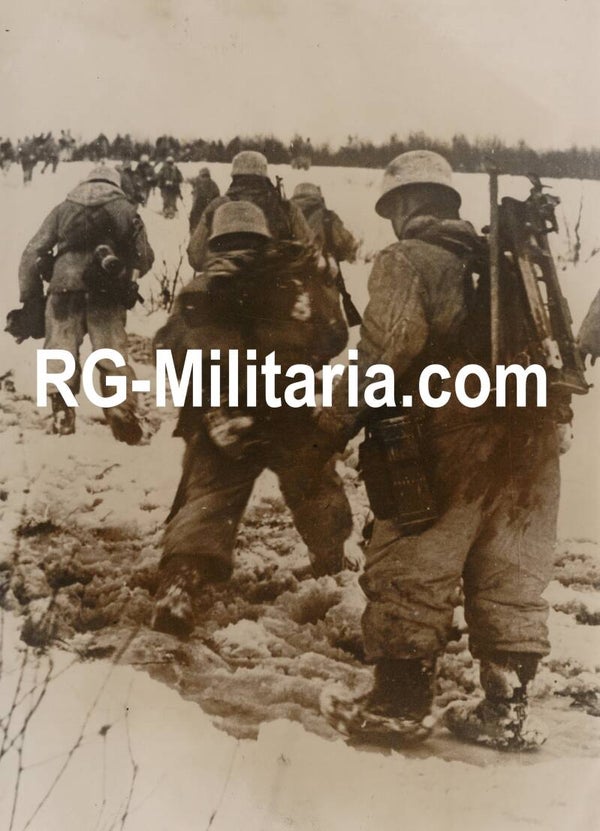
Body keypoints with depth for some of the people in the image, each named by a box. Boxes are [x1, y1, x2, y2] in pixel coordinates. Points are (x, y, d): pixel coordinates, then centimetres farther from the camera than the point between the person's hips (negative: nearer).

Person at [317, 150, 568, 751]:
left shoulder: (406, 260, -2)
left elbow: (385, 348, -14)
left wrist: (338, 418, -7)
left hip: (447, 434, -7)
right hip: (528, 434, 7)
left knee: (410, 572, 3)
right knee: (510, 574, 12)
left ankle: (399, 703, 11)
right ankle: (506, 709, 18)